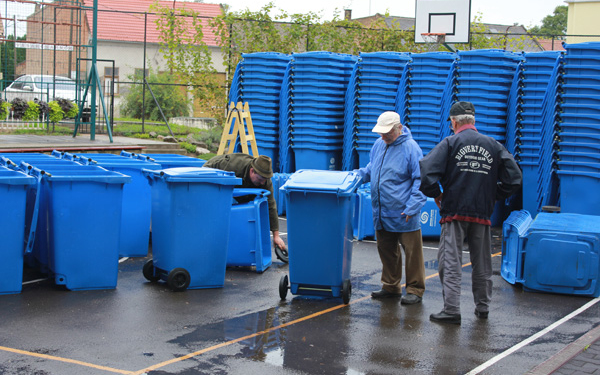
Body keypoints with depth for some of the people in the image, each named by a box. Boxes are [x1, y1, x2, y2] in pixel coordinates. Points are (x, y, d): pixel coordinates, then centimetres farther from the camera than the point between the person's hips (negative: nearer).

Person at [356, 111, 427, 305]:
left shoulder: (410, 148, -11)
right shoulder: (379, 144, 10)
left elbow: (420, 180, -10)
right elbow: (371, 168, 28)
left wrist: (412, 207, -15)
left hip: (403, 215, -7)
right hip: (382, 213, 7)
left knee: (412, 252, 1)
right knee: (386, 251, 15)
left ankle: (415, 290, 10)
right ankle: (391, 287, 28)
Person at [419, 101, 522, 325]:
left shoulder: (450, 143, -4)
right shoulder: (494, 146, 6)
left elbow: (426, 172, -16)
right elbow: (514, 178, 5)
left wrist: (437, 195, -1)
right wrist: (493, 196, 14)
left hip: (454, 212, -3)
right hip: (482, 214, 4)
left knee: (450, 262, -1)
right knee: (482, 264, 15)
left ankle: (451, 310, -6)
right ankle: (482, 308, 25)